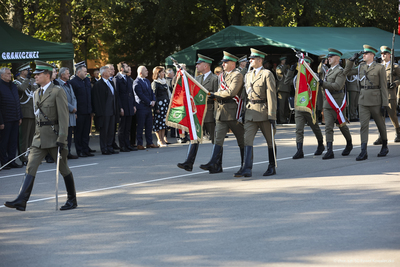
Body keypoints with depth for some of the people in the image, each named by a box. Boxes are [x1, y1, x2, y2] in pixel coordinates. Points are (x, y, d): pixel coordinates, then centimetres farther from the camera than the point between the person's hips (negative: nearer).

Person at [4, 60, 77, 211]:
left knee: (63, 169, 5)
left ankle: (72, 200, 19)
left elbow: (63, 117, -14)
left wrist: (61, 139, -19)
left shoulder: (58, 92, -10)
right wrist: (37, 135, 18)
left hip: (54, 136, -7)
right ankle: (21, 201, -11)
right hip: (39, 138, 7)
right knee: (30, 168, -5)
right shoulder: (37, 93, 14)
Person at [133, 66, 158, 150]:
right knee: (140, 126, -3)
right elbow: (141, 95, -16)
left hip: (149, 108, 8)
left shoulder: (147, 81, 17)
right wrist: (150, 103, -13)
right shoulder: (137, 82, -11)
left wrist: (153, 101, 0)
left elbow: (151, 92, 18)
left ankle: (149, 143, 16)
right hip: (141, 107, -8)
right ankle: (139, 144, 1)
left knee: (149, 126, 9)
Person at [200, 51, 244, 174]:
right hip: (221, 110, 8)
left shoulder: (237, 75, -10)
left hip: (232, 111, -8)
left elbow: (231, 92, -20)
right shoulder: (224, 75, 17)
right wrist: (215, 96, 7)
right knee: (218, 137, -2)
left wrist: (215, 94, -12)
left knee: (241, 139, 4)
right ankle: (214, 164, -7)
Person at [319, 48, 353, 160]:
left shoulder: (341, 71, -11)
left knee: (342, 125, 9)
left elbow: (337, 86, -23)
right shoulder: (328, 71, 15)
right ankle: (330, 151, -12)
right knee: (328, 126, -6)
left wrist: (323, 84, -29)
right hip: (327, 102, 6)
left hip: (338, 101, -6)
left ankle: (349, 144, 33)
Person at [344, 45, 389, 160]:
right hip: (363, 100, 4)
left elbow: (383, 87, -5)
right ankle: (363, 152, -12)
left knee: (380, 124, 11)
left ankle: (385, 147, 31)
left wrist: (384, 104, -9)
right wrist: (352, 59, 7)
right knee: (363, 125, -6)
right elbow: (347, 72, 18)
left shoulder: (380, 68, -4)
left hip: (375, 100, -4)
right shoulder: (361, 67, 10)